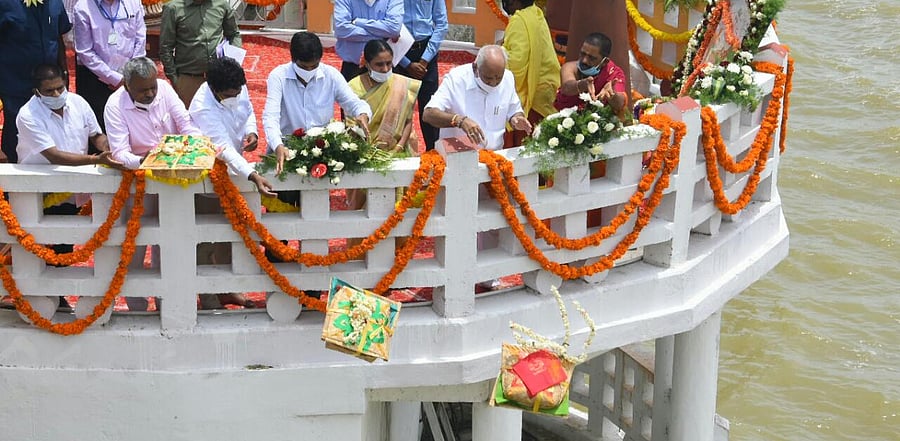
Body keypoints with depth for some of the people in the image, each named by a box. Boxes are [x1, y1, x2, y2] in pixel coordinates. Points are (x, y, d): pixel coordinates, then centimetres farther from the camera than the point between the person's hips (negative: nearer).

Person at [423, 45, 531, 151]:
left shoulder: (508, 78, 2)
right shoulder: (455, 78, -11)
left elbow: (514, 112, 17)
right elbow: (428, 115, -18)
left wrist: (516, 120, -8)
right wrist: (459, 120, -35)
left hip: (494, 155, 5)